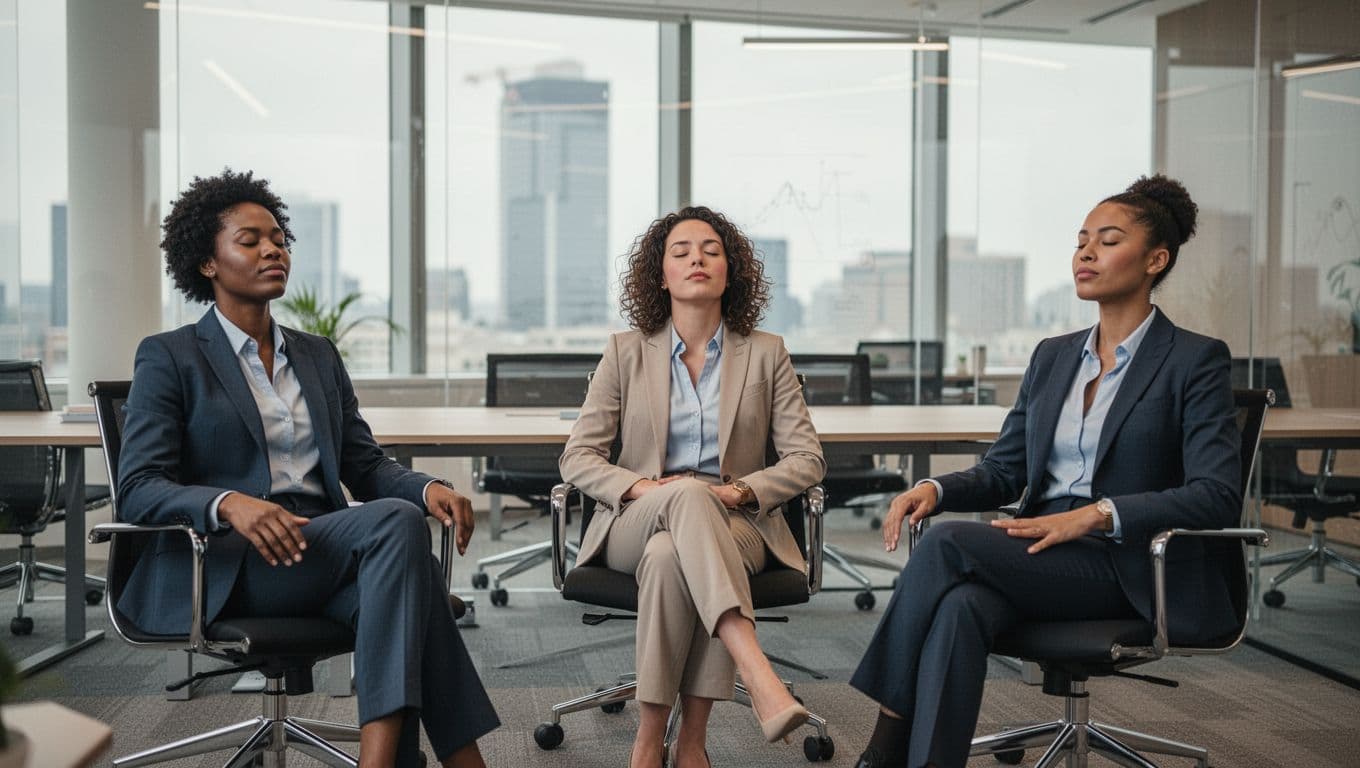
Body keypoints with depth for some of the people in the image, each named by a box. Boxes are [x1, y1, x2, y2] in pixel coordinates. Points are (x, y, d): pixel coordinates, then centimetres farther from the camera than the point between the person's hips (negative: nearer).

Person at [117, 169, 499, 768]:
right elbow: (137, 490, -7)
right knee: (396, 521, -30)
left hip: (327, 550, 5)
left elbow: (366, 466, 14)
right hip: (224, 564, -5)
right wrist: (229, 503, -29)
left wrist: (428, 486, -10)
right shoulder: (169, 357, 3)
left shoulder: (319, 355, 21)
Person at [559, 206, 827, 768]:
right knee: (688, 495, -37)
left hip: (733, 526, 0)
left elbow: (807, 459, 3)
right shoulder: (626, 352, 8)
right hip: (636, 524, 0)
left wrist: (740, 491, -15)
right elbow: (577, 458, 4)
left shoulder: (765, 353, 8)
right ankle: (761, 681, -51)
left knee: (668, 556, -37)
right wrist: (640, 487, -16)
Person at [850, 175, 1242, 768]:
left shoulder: (1195, 359, -1)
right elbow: (1001, 473, 15)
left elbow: (1217, 496, -11)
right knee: (959, 607, -32)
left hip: (1128, 568, -4)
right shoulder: (1052, 356, 18)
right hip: (1041, 556, 5)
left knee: (947, 542, -26)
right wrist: (936, 488, -7)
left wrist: (1096, 514, -21)